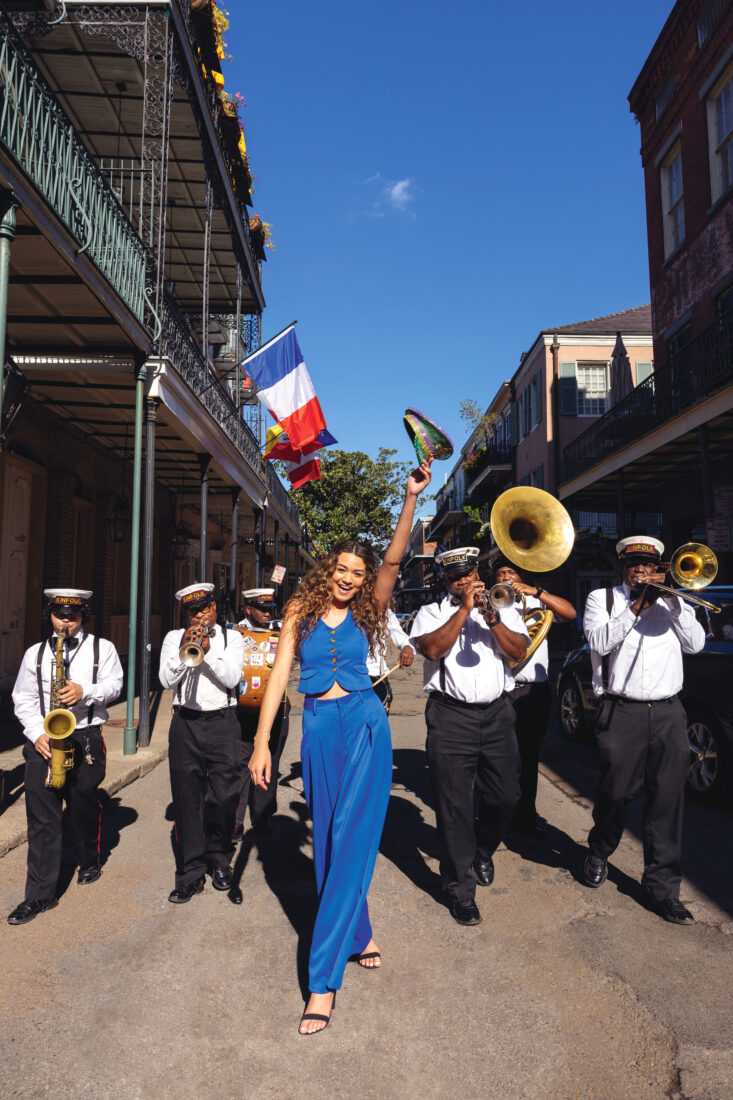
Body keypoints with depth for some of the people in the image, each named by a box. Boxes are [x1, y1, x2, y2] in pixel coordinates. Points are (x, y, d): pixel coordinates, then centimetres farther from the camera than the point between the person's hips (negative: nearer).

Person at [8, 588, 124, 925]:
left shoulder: (102, 648, 5)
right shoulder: (35, 653, 9)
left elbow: (114, 685, -2)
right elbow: (23, 699, 7)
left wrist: (85, 691, -21)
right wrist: (37, 733, -8)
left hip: (86, 739, -1)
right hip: (43, 740, 1)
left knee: (84, 807, 12)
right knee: (41, 816, -1)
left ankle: (89, 862, 38)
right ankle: (40, 893, 6)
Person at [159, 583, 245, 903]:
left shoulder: (231, 638, 8)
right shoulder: (174, 638, 9)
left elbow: (231, 678, -6)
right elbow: (166, 680, -2)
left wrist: (208, 651, -18)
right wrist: (184, 649, -16)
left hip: (222, 724, 0)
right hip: (185, 724, 1)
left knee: (224, 799, 3)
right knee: (186, 801, 2)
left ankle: (219, 861, 25)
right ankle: (190, 874, 13)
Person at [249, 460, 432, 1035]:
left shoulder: (365, 612, 4)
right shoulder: (301, 611, 6)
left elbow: (394, 560, -8)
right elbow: (280, 674, 2)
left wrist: (412, 498, -18)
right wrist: (262, 740, -3)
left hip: (364, 723, -2)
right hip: (319, 729, 2)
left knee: (352, 842, -7)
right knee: (328, 841, 11)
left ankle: (324, 979, -1)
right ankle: (360, 937, 34)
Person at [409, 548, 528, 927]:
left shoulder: (502, 608, 13)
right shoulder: (431, 612, 5)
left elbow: (519, 651, -1)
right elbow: (432, 648, -14)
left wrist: (492, 618, -14)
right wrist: (464, 609, -14)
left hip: (496, 714, 3)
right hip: (450, 718, -3)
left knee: (505, 797, 10)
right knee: (453, 805, 0)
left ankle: (482, 852, 41)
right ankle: (460, 889, 16)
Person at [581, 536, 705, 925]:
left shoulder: (672, 600, 16)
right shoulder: (602, 598, 6)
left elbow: (695, 643, 3)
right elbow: (600, 642, -10)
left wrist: (671, 597, -6)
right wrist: (638, 605, -13)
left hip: (668, 714, 3)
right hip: (622, 714, -3)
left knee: (667, 801, 4)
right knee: (615, 794, 6)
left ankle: (662, 886, 15)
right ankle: (599, 853, 34)